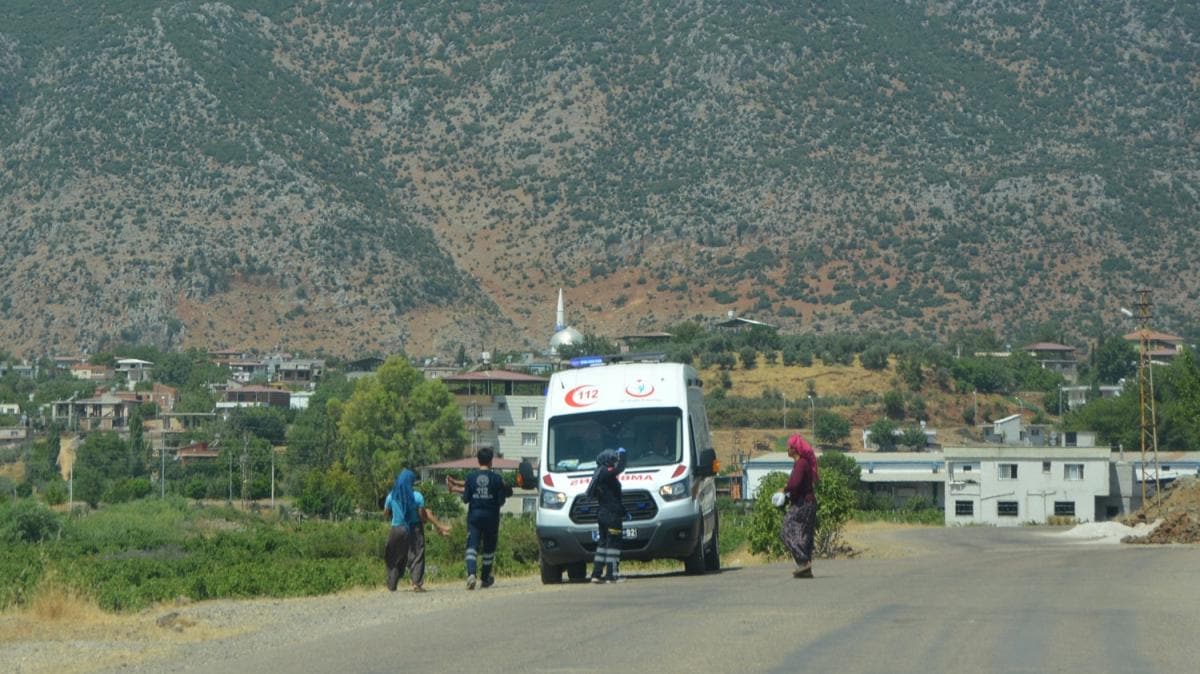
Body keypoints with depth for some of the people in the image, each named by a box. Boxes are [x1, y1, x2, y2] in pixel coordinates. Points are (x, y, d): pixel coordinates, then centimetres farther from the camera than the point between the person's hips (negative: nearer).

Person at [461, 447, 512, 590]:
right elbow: (501, 500, -5)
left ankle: (471, 574, -27)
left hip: (474, 515, 0)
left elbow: (465, 499, -1)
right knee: (489, 548, 14)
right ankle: (485, 578, 25)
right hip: (491, 516, 0)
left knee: (472, 546, -4)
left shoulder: (470, 477, -3)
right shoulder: (497, 478, -6)